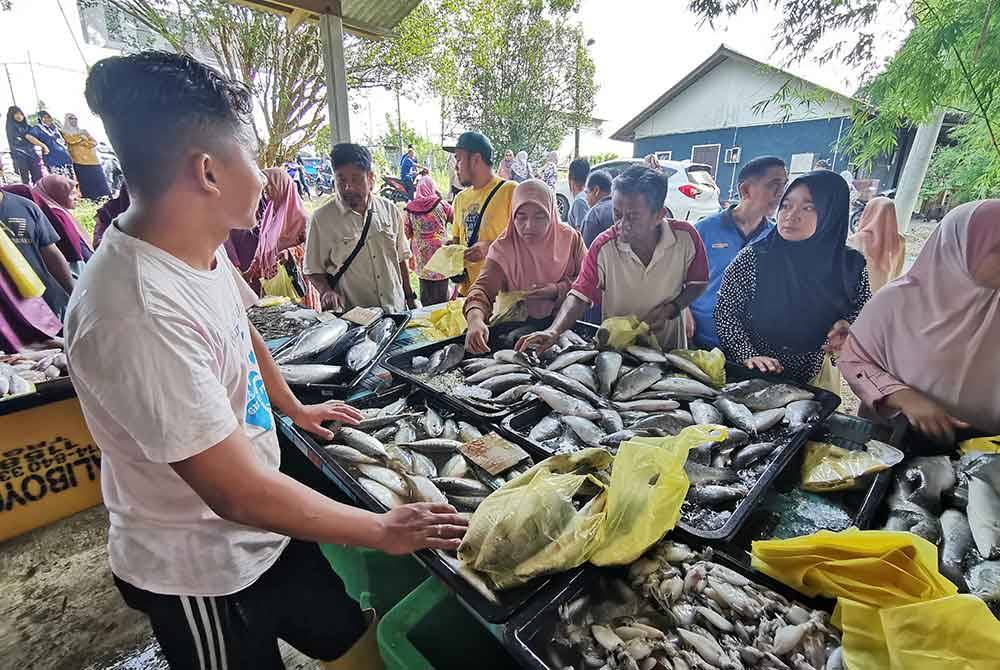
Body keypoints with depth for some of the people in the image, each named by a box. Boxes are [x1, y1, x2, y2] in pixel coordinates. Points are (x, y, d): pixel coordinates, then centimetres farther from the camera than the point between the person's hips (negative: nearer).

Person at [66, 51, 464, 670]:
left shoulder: (201, 247, -6)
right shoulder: (137, 314, -34)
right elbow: (239, 491, -30)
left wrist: (295, 408, 20)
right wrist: (383, 530, -20)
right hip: (202, 571, -6)